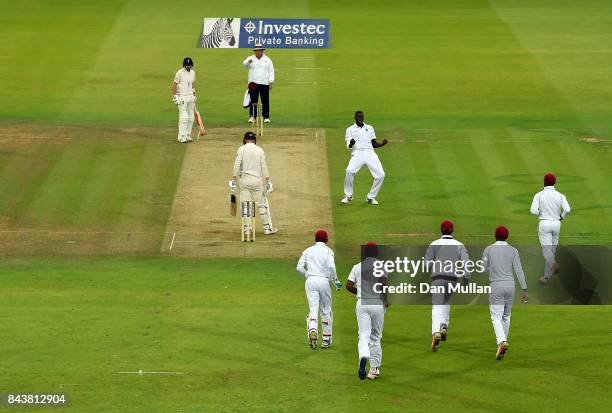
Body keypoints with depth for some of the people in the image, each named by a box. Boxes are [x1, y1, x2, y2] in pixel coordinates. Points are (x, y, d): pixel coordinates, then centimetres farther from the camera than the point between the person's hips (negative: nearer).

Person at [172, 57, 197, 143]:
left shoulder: (192, 72, 9)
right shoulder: (180, 73, -11)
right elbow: (174, 84, -9)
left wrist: (194, 95, 18)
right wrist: (174, 97, -15)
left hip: (190, 97, 7)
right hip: (182, 97, -7)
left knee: (190, 118, 7)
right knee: (183, 117, -11)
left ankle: (188, 136, 14)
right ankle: (182, 137, -9)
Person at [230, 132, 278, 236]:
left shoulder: (241, 149, -2)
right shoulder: (260, 150, 3)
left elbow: (237, 165, -8)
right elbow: (264, 167, 1)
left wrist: (233, 179, -4)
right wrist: (268, 181, 4)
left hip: (244, 180, -1)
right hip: (257, 180, 1)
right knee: (262, 204, 5)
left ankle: (246, 228, 2)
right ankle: (267, 228, 5)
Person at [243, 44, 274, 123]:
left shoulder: (267, 60, 9)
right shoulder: (251, 59, 4)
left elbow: (271, 71, 8)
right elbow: (245, 63, -17)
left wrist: (271, 82, -1)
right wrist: (248, 61, -41)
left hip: (264, 84, 1)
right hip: (253, 83, -1)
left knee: (265, 101, 0)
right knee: (253, 101, -1)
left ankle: (266, 117, 4)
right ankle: (252, 116, 3)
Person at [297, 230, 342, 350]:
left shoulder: (308, 250, 12)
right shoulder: (328, 251, 2)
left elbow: (299, 268, 6)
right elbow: (331, 266, -15)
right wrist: (336, 280, -4)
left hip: (310, 281, 2)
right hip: (324, 281, -2)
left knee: (313, 309, -5)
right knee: (326, 310, 11)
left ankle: (312, 331, -33)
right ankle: (326, 340, 16)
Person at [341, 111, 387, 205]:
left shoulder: (369, 128, 22)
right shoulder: (350, 129, 13)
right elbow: (348, 146, 4)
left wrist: (382, 144, 1)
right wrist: (351, 144, -21)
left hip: (370, 153, 3)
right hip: (357, 153, -3)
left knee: (380, 174, -13)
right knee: (349, 171, -30)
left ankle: (371, 197, 5)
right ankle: (348, 196, -10)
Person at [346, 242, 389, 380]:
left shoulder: (357, 267, 8)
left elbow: (349, 286, 4)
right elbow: (383, 282, -16)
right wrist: (386, 299, -5)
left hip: (362, 303, 1)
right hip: (378, 304, -1)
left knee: (364, 335, -4)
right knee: (376, 337, 11)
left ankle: (363, 358, -34)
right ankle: (375, 368, 13)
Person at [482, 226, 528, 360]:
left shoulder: (488, 249, -1)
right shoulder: (512, 250, 2)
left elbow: (483, 269, -1)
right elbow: (518, 270, -3)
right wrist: (524, 290, -4)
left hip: (496, 285, -3)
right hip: (510, 285, 3)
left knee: (496, 317, -5)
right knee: (506, 316, 18)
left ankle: (502, 342, -28)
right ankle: (503, 342, 27)